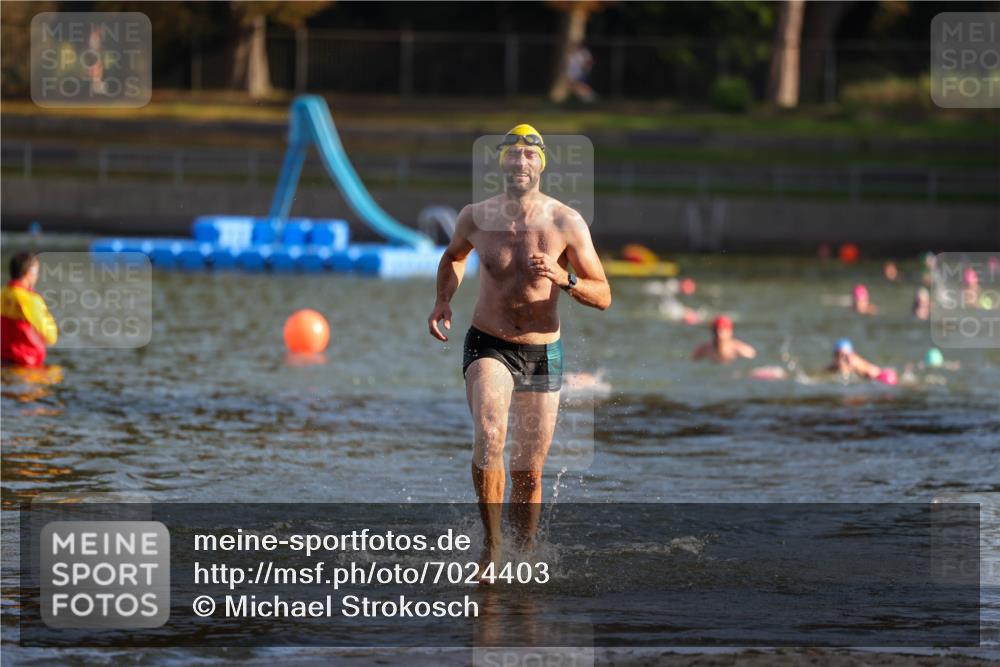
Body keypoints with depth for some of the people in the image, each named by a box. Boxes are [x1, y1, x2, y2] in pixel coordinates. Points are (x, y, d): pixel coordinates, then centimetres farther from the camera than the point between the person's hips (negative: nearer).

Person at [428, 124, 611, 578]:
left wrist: (564, 279, -25)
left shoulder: (566, 223, -9)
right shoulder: (476, 217, -5)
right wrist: (444, 300, 3)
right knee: (489, 435, -29)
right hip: (488, 347, -1)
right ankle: (491, 542, -19)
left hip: (543, 353, 1)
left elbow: (603, 296, -6)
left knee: (528, 473, 7)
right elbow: (454, 256, 20)